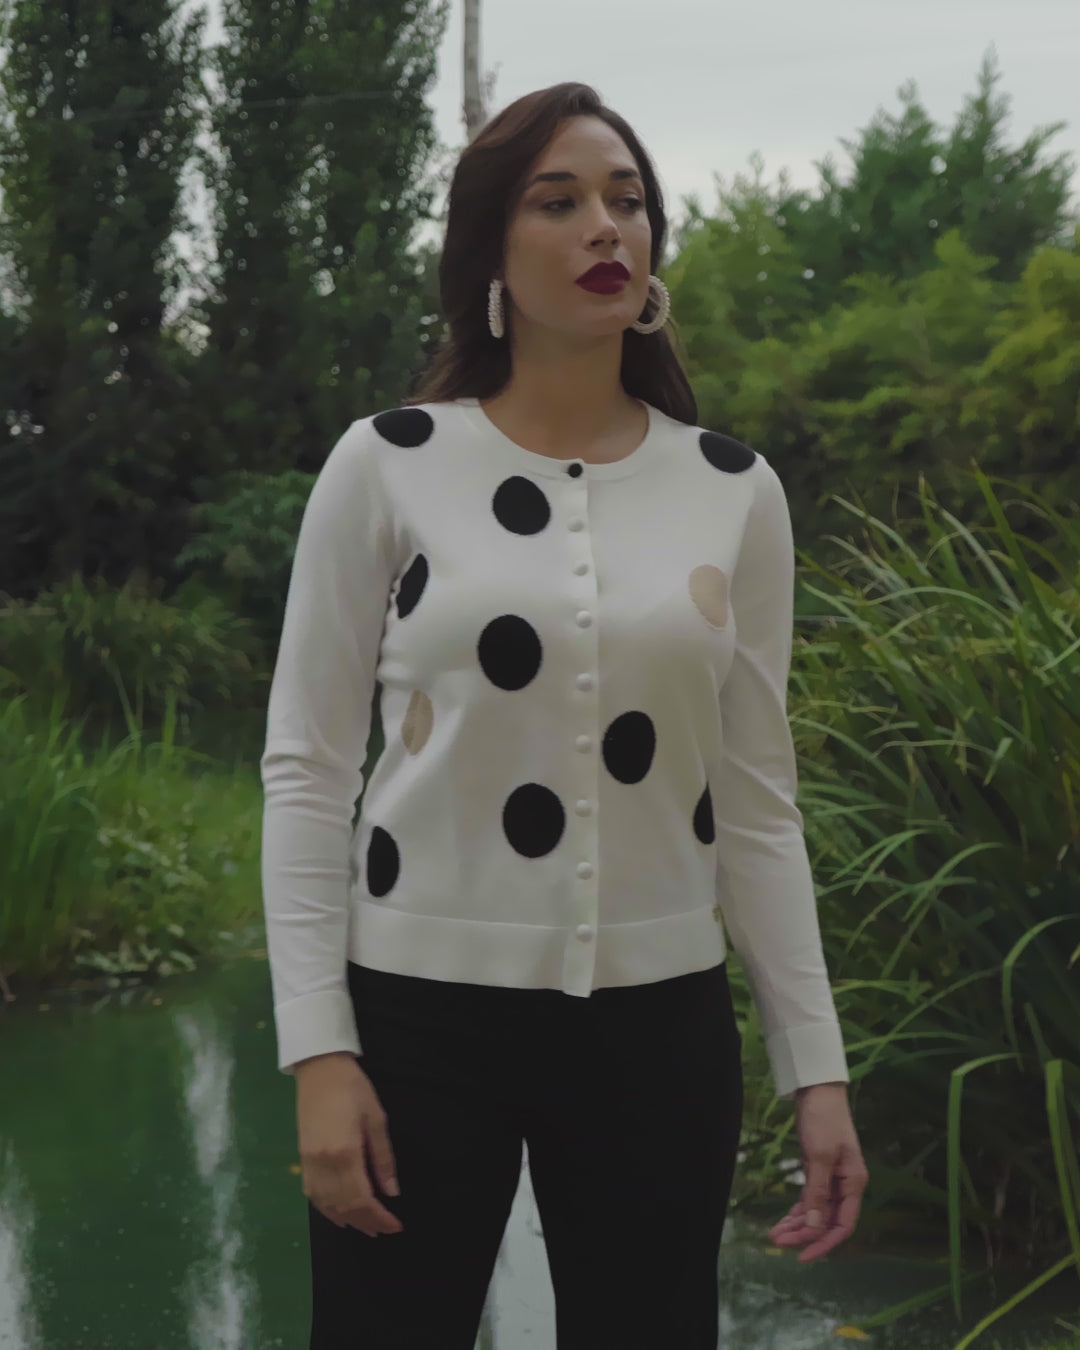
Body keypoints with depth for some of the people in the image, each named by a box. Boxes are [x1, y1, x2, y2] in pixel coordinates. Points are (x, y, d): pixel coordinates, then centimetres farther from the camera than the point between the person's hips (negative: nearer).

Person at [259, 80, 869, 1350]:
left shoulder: (734, 489, 4)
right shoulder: (388, 465, -4)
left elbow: (756, 800, 7)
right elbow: (306, 767, -3)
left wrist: (816, 1064, 2)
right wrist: (317, 1053, -10)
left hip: (659, 1024, 2)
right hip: (423, 1010, -2)